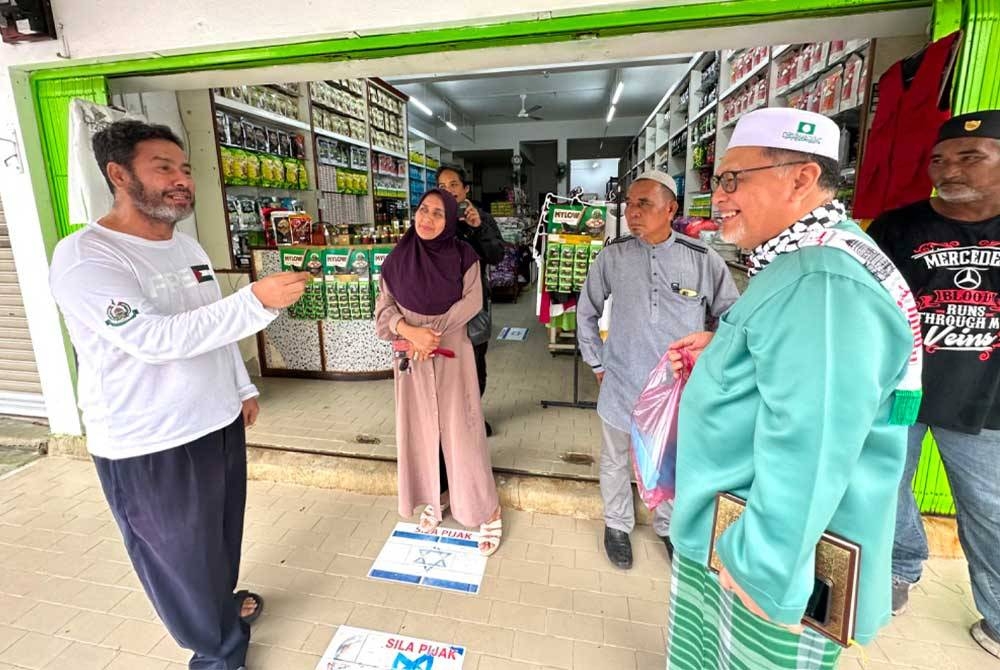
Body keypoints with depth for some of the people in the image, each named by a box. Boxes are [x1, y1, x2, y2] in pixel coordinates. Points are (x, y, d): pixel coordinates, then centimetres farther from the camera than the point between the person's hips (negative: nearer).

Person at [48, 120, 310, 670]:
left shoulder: (188, 246, 9)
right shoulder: (84, 257, -18)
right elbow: (155, 338, -30)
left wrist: (242, 388, 17)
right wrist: (257, 300, -37)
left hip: (219, 422, 8)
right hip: (150, 448, -7)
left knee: (221, 536, 24)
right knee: (181, 558, 13)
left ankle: (222, 602, 51)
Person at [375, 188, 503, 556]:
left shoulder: (463, 255, -5)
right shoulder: (398, 259, 1)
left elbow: (472, 302, -10)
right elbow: (384, 308, 0)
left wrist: (431, 332, -18)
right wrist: (411, 331, -19)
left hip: (451, 351, -3)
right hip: (411, 353, 3)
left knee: (460, 428, -1)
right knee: (421, 427, 11)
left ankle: (487, 511, 14)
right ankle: (435, 498, 31)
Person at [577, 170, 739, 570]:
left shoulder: (703, 259, -8)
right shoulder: (612, 257, -6)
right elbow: (586, 312, 6)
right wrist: (597, 363, 6)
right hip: (621, 384, 0)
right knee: (615, 461, 17)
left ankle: (668, 527, 46)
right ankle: (617, 525, 43)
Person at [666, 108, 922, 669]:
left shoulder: (824, 283, -28)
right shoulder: (797, 264, 8)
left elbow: (808, 456, -31)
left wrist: (763, 577, -23)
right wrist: (721, 352, 9)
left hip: (773, 563, -9)